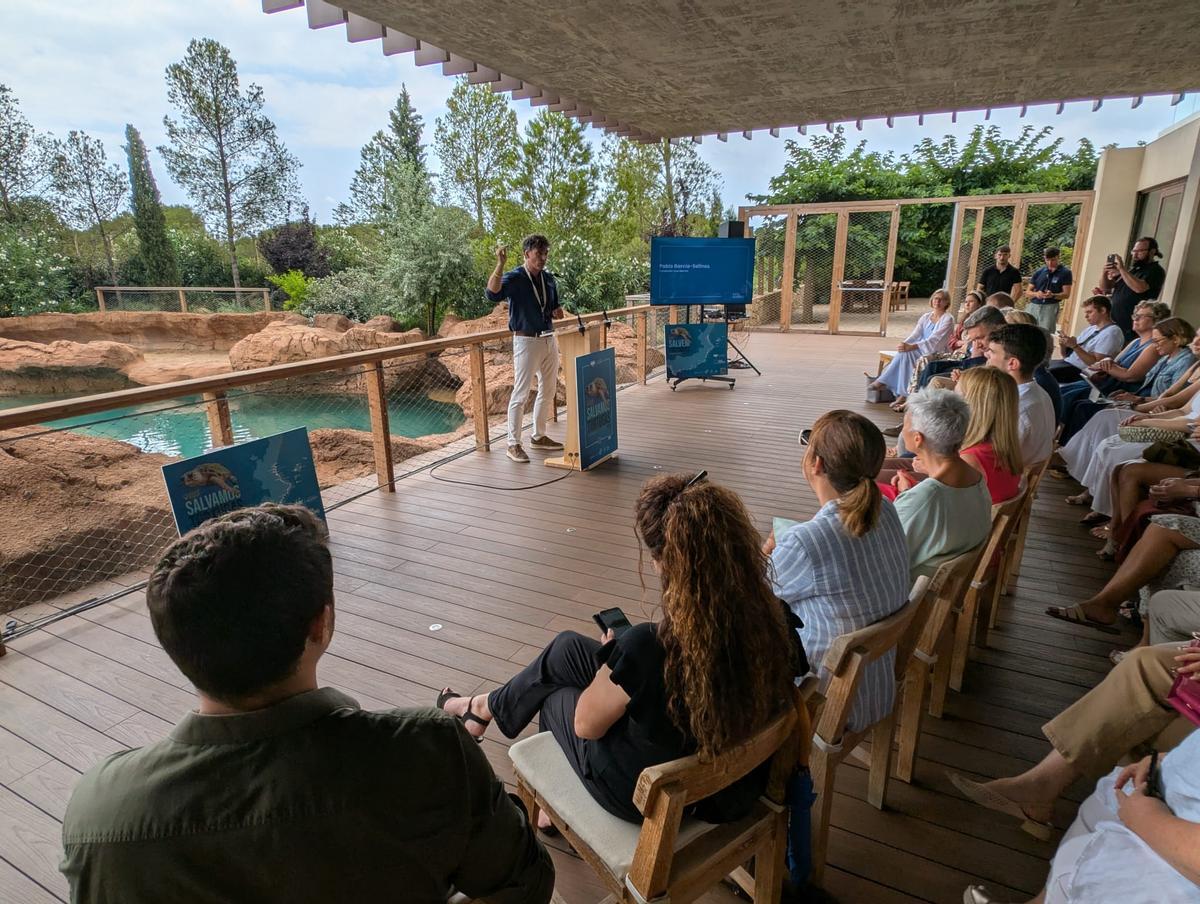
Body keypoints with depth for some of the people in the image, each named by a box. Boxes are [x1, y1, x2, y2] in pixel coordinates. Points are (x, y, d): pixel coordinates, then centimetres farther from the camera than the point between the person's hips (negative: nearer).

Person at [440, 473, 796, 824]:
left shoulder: (645, 647, -39)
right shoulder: (771, 617, -22)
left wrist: (611, 655, -1)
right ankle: (487, 706, 43)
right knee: (568, 646, 16)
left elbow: (586, 724, -18)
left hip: (646, 797, -5)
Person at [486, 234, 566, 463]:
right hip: (526, 341, -7)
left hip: (549, 339, 7)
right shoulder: (514, 278, -11)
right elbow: (492, 294, -30)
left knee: (548, 391, 14)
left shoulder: (549, 278, 9)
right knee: (521, 394, -4)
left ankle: (539, 436, 29)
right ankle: (514, 444, 3)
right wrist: (500, 264, -38)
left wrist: (557, 312, 0)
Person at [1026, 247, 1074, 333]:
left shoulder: (1065, 273, 3)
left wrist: (1053, 295, -20)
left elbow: (1066, 294, -1)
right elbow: (1029, 291, 11)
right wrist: (1036, 294, -12)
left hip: (1050, 307, -3)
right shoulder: (1038, 272, 11)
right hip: (1034, 306, 3)